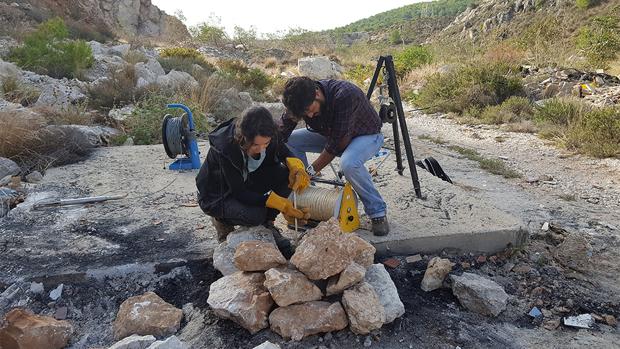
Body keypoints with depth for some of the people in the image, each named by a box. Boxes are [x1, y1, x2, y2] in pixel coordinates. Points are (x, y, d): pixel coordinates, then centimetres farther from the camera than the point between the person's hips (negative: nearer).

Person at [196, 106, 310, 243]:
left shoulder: (268, 137, -20)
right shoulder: (225, 148, -35)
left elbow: (285, 154, 0)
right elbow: (240, 193, -30)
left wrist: (297, 167, -25)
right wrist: (283, 205, -35)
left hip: (247, 183, 6)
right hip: (216, 196, -5)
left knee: (284, 173, -19)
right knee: (255, 215, -32)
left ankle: (267, 223, -1)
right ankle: (222, 219, 1)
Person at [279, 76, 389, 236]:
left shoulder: (344, 95, -36)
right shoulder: (302, 100, -18)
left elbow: (337, 144, -33)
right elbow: (279, 134, -17)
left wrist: (311, 171, -28)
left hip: (367, 135, -6)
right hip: (332, 134, 6)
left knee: (348, 163, -38)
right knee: (290, 141, -11)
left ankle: (377, 213, -16)